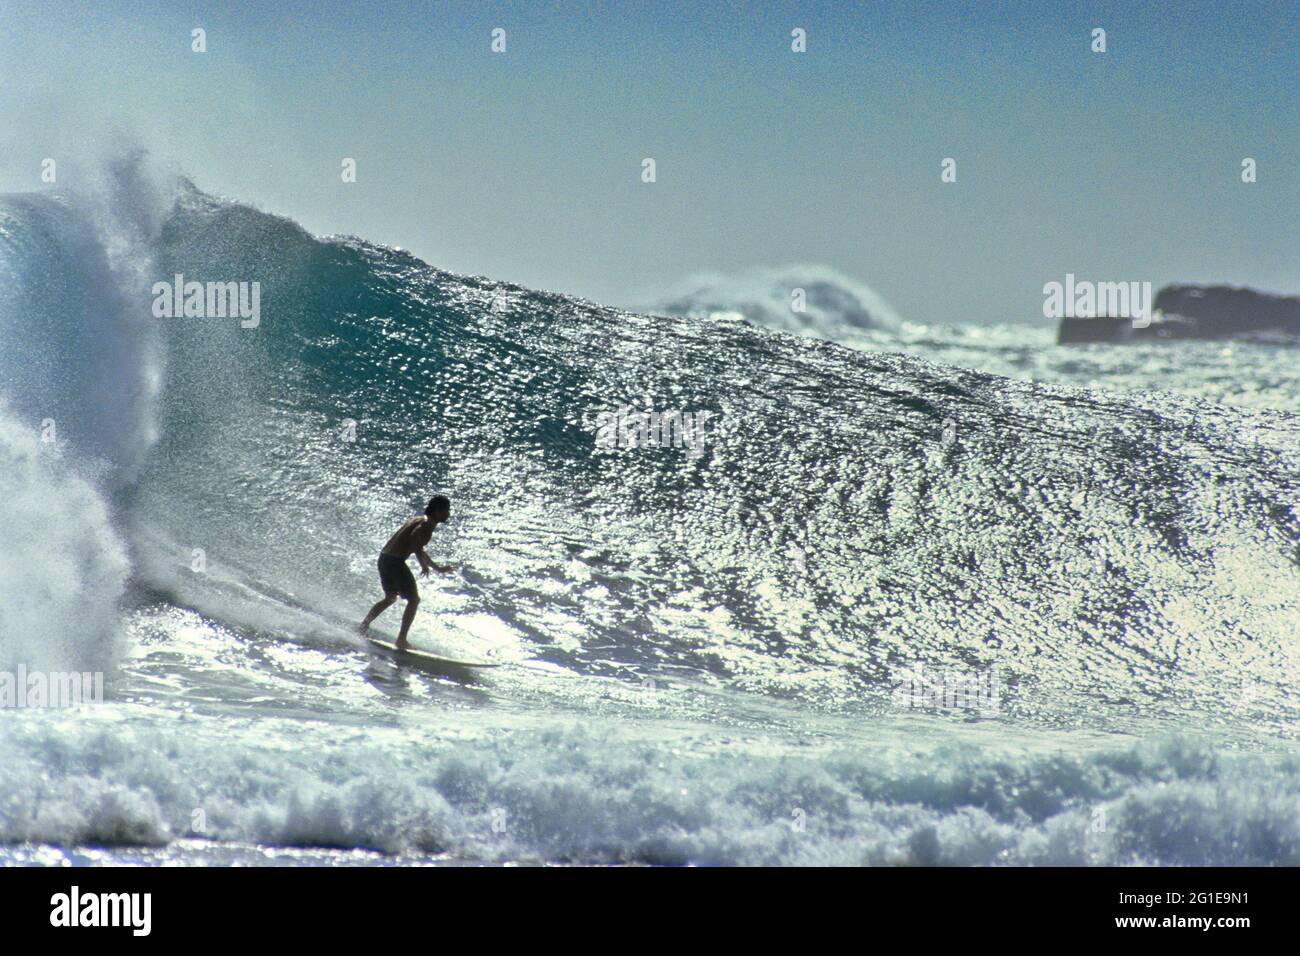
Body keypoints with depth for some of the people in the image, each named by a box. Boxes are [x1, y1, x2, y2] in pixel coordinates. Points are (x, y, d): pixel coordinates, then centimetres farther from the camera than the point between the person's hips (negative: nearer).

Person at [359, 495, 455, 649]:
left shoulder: (421, 520, 19)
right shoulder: (427, 524, -11)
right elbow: (415, 537, -33)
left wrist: (437, 568, 37)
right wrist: (424, 564, -28)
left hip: (384, 558, 9)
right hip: (395, 562, -9)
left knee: (390, 598, 28)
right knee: (414, 600, -1)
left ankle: (363, 626, 31)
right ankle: (401, 639, -2)